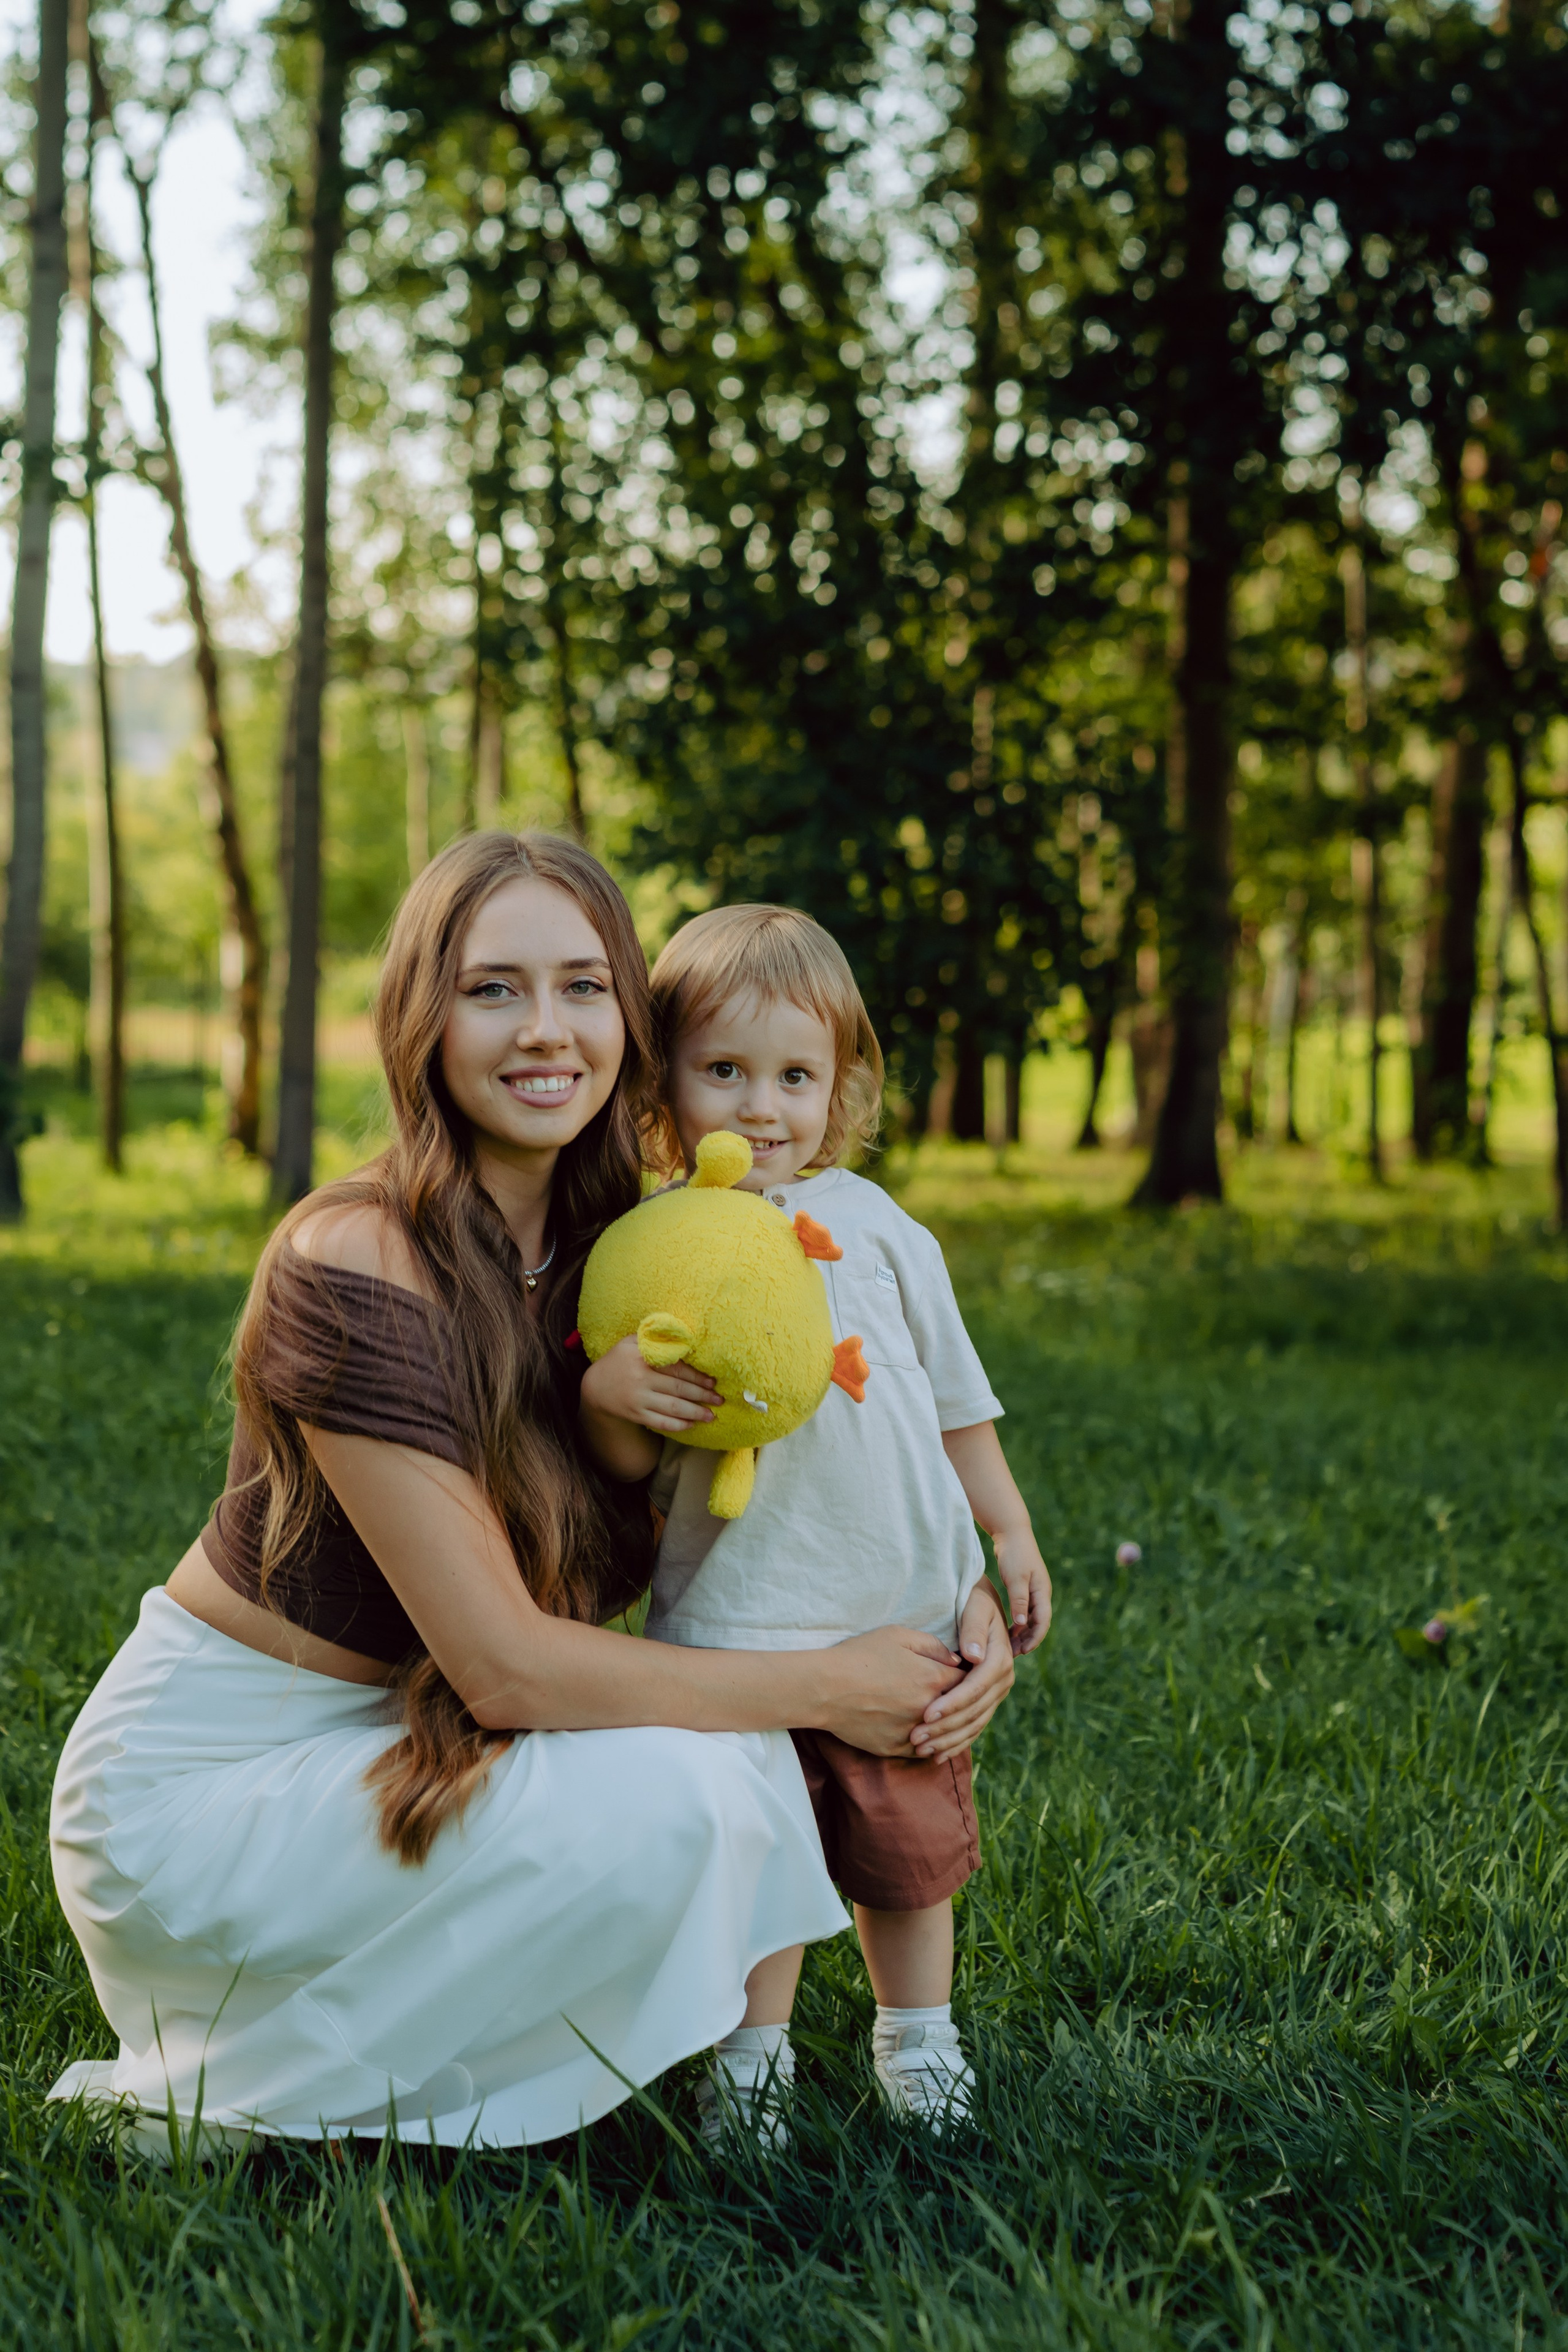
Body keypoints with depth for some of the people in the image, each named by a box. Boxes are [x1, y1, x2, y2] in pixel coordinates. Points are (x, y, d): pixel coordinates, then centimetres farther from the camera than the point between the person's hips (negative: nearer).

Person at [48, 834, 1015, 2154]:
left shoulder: (600, 1254, 1)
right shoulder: (357, 1268, -24)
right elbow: (505, 1664, -25)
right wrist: (824, 1687, -17)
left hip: (386, 1739, 7)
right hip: (198, 1785, -7)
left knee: (741, 1759, -10)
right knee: (671, 1799, -22)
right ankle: (231, 2098, -6)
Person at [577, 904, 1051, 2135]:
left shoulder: (872, 1226, 3)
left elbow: (954, 1398, 13)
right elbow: (628, 1461, -6)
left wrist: (1007, 1533, 14)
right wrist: (607, 1392, -26)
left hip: (904, 1607, 2)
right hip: (731, 1615, -2)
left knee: (911, 1842, 13)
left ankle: (917, 2036, 34)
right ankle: (754, 2052, 24)